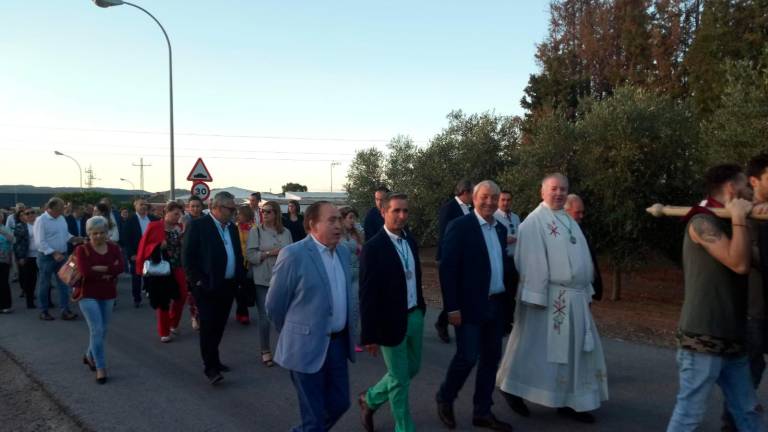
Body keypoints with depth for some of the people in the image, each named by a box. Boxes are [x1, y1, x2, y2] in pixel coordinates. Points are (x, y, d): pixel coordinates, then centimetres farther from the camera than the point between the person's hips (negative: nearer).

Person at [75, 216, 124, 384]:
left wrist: (99, 268, -19)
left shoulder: (114, 248, 2)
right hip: (88, 295, -4)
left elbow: (120, 267, -13)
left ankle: (89, 355, 38)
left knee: (102, 330, 14)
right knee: (97, 330, -9)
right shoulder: (82, 249, -7)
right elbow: (85, 272, -20)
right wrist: (108, 271, -14)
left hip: (108, 294, 4)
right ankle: (101, 367, 0)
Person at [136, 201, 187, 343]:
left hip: (177, 270, 4)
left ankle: (173, 325, 28)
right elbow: (145, 247, -8)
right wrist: (159, 246, -22)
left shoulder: (181, 228, 6)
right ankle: (164, 332, 16)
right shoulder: (154, 226, -8)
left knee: (181, 297, 3)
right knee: (163, 301, 3)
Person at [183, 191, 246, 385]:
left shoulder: (232, 227, 12)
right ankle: (210, 367, 3)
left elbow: (238, 255, 18)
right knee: (209, 327, -3)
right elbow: (188, 256, -11)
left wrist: (240, 279, 9)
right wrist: (198, 281, -15)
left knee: (219, 326, 14)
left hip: (228, 286, 6)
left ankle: (212, 359, 27)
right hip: (208, 287, -6)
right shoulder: (198, 225, -8)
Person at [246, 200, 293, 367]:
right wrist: (269, 253, -14)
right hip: (263, 281, -2)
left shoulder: (286, 232, 6)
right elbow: (251, 255, -7)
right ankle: (265, 352, 16)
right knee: (265, 317, 2)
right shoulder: (255, 231, -1)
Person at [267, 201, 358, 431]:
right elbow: (274, 304, -8)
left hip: (338, 343, 7)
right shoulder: (293, 254, -16)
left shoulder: (343, 252, 6)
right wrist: (292, 333, 5)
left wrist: (350, 331, 15)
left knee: (339, 403, 16)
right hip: (307, 346, -6)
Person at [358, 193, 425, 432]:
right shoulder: (373, 248, -17)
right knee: (400, 379, 7)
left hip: (415, 316, 8)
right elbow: (367, 294, -18)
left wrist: (421, 308, 13)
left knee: (411, 369, 22)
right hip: (392, 321, -7)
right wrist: (369, 334, -18)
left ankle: (370, 398, 42)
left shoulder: (411, 241, 5)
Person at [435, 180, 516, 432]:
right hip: (470, 306, -7)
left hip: (497, 305, 7)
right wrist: (452, 307, -18)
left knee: (491, 358, 10)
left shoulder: (501, 229, 12)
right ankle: (445, 399, 21)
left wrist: (509, 299, 9)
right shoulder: (460, 226, -10)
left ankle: (482, 412, 23)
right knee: (468, 357, -4)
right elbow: (447, 269, -14)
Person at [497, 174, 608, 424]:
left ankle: (569, 401, 20)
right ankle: (512, 388, 19)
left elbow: (582, 257, 18)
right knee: (538, 349, 1)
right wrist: (536, 296, -21)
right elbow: (532, 261, -17)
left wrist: (586, 291, 14)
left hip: (575, 297, 8)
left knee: (575, 350, 10)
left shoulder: (569, 221, 16)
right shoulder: (534, 222, -11)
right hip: (549, 297, -8)